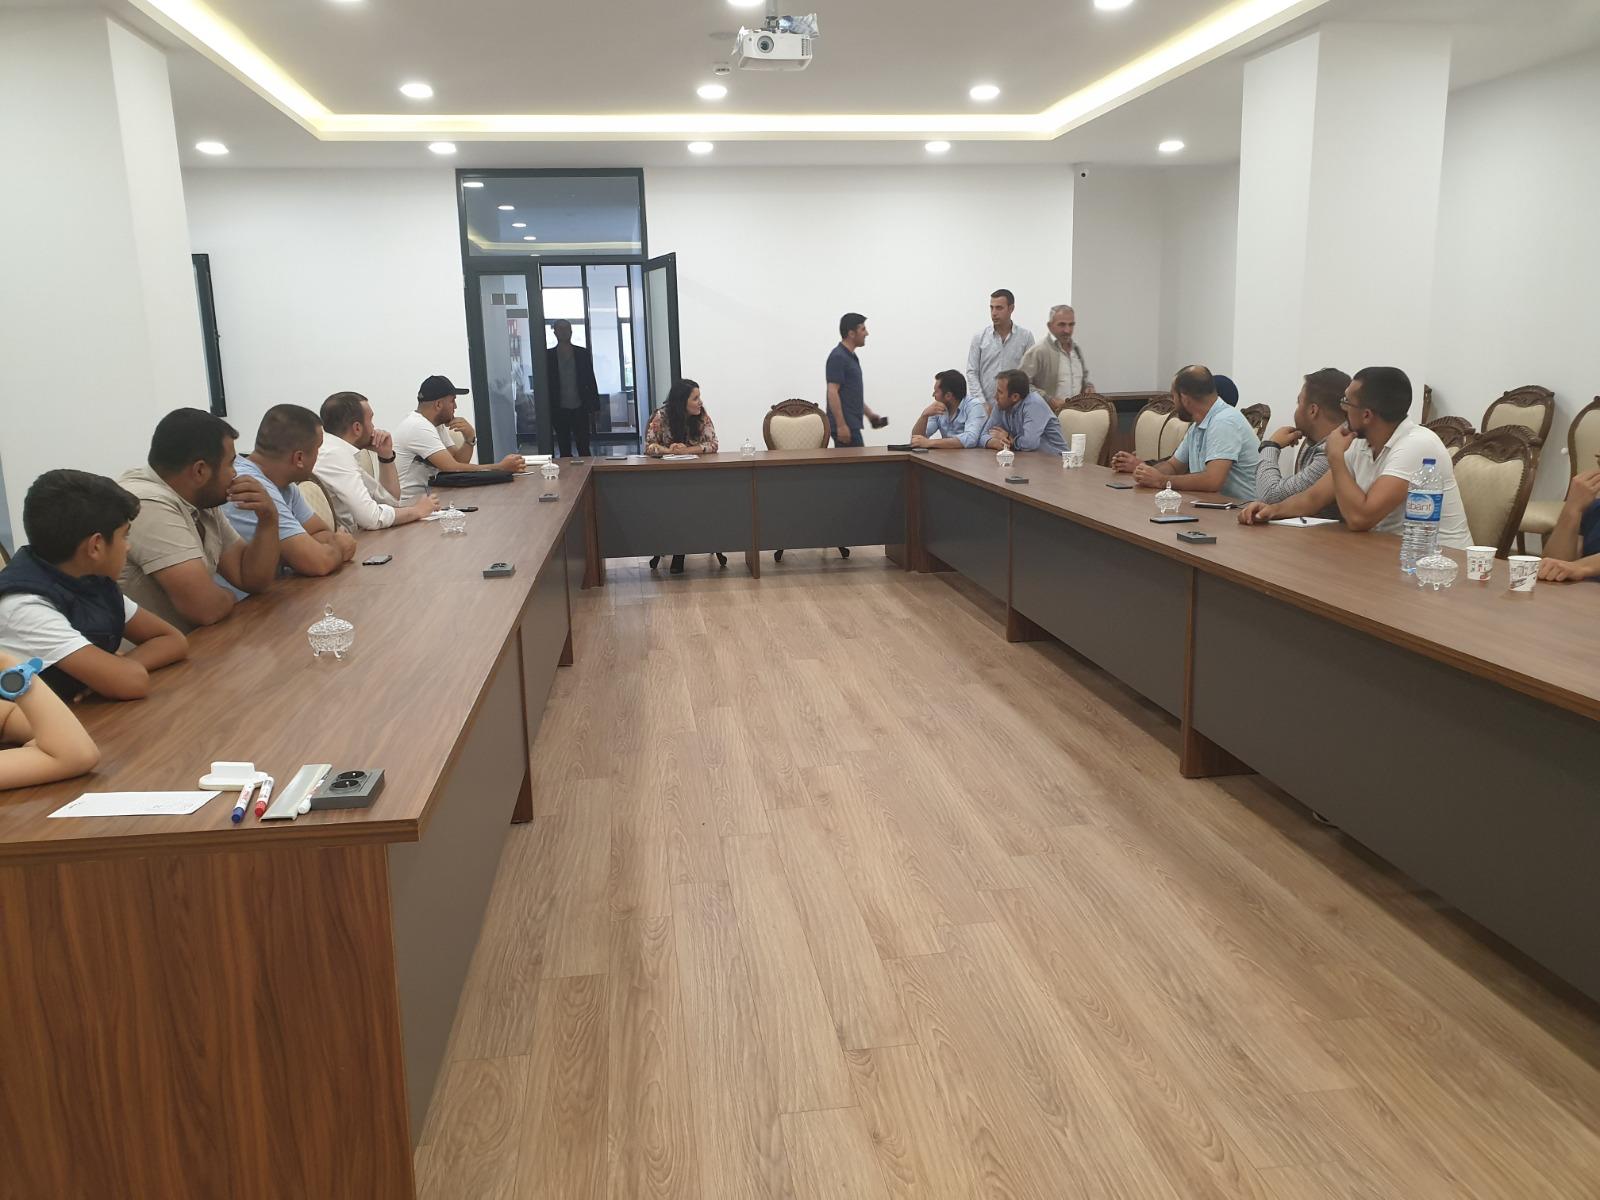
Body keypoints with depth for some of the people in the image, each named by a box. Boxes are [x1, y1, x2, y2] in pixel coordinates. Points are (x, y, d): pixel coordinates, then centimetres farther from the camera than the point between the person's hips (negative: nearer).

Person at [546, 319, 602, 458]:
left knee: (584, 449, 1)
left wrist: (594, 409, 2)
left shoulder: (583, 353, 5)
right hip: (560, 410, 0)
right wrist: (547, 412, -2)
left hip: (580, 409, 0)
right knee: (565, 451, 5)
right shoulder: (548, 355, 2)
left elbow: (591, 381, 6)